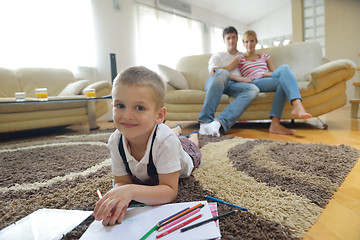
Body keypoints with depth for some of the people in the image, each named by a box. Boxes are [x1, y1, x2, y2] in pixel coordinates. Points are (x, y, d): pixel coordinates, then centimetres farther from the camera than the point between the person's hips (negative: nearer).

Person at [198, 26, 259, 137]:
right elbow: (212, 72, 3)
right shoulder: (217, 56, 24)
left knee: (254, 89, -31)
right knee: (222, 73, -38)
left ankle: (218, 122, -51)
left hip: (233, 86, 2)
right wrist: (238, 78, -8)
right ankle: (205, 122, -46)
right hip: (215, 83, -2)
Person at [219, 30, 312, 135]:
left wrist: (269, 73, -3)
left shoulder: (265, 56, 32)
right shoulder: (240, 59, 24)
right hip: (254, 84, -4)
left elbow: (275, 72, 19)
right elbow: (227, 68, 5)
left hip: (269, 82, 4)